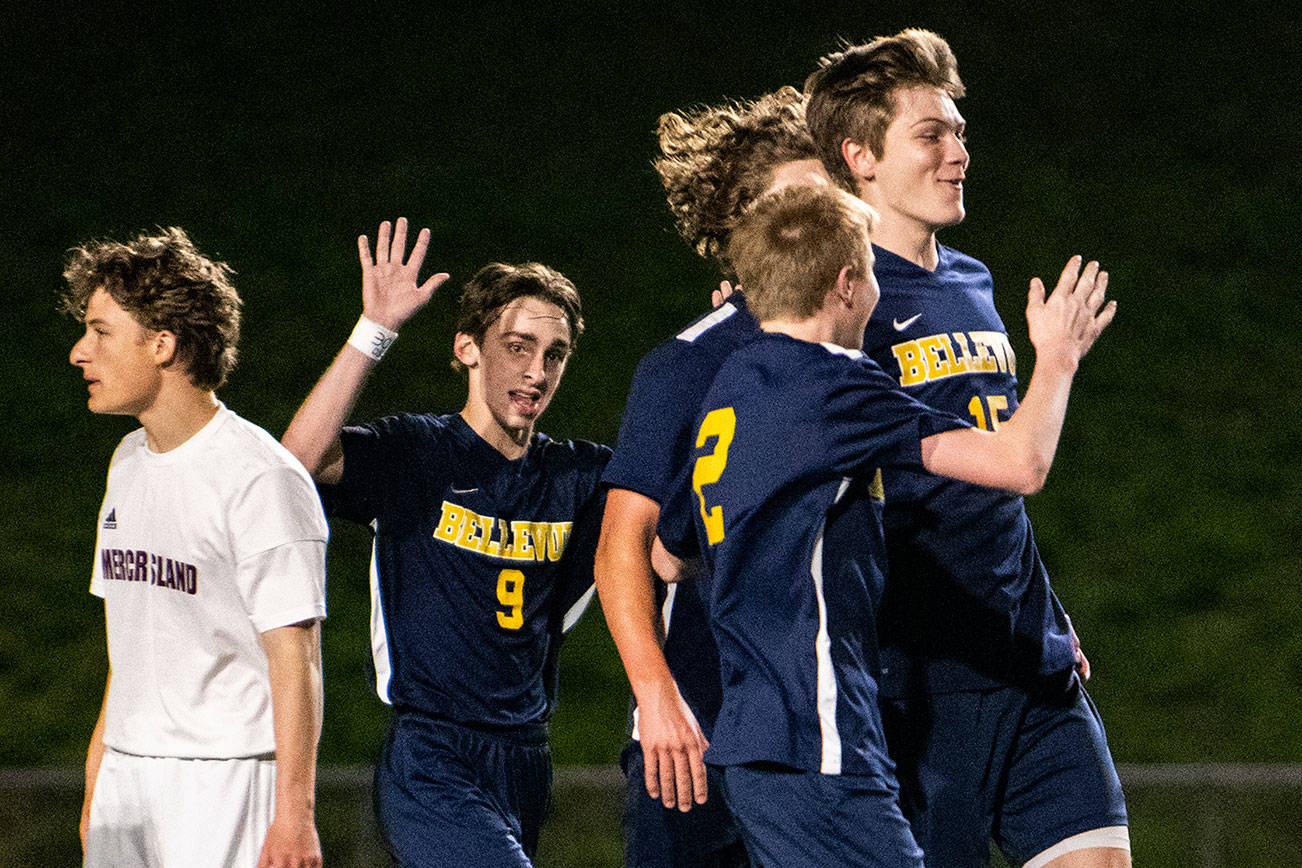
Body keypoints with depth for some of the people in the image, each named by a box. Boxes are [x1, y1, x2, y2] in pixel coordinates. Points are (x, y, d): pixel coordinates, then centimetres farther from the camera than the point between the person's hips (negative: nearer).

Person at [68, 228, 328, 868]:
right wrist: (96, 787, 19)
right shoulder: (129, 462, 14)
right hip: (126, 776, 8)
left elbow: (294, 657, -16)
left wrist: (293, 815, -21)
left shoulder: (260, 478, -13)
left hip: (227, 779, -8)